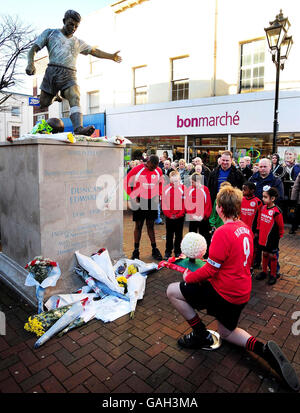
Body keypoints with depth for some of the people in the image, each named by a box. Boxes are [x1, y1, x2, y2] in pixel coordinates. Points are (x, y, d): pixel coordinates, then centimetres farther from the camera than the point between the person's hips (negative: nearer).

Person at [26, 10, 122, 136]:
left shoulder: (78, 43, 27)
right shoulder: (50, 33, 18)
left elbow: (95, 51, 33)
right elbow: (33, 49, 11)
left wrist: (111, 56, 23)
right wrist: (30, 63, -9)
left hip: (69, 75, 1)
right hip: (52, 71, 0)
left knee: (75, 98, -28)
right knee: (43, 103, -3)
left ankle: (78, 128, -47)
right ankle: (54, 96, 33)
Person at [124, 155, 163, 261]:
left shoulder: (158, 171, 2)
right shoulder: (137, 170, -11)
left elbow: (161, 183, 18)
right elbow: (126, 182, -6)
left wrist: (158, 194, 4)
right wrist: (132, 196, -10)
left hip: (152, 201, 3)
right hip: (139, 202, -3)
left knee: (151, 225, 12)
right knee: (138, 226, 4)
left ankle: (154, 249, 18)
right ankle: (136, 250, 14)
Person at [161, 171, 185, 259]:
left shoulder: (183, 189, -6)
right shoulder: (166, 189, -4)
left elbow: (185, 203, -5)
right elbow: (163, 203, -2)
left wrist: (179, 214, -10)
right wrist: (169, 214, -9)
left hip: (180, 216, -1)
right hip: (169, 217, 1)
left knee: (179, 235, 10)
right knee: (169, 235, 11)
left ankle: (177, 252, 23)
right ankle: (168, 252, 22)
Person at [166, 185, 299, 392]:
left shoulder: (223, 232, -24)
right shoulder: (245, 228, 3)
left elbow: (210, 270, -22)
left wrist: (189, 277, -4)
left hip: (224, 293, -9)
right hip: (242, 292, 9)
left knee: (172, 291, 0)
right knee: (226, 332, 29)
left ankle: (201, 335, 10)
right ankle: (264, 349, 7)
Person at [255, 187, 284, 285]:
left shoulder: (276, 211, -20)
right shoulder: (263, 208, 0)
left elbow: (281, 226, -10)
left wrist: (279, 236, 0)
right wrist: (259, 230, 14)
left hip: (272, 238, -6)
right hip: (263, 237, 6)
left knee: (272, 255, 8)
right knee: (265, 254, 18)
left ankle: (273, 275, 24)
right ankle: (264, 272, 34)